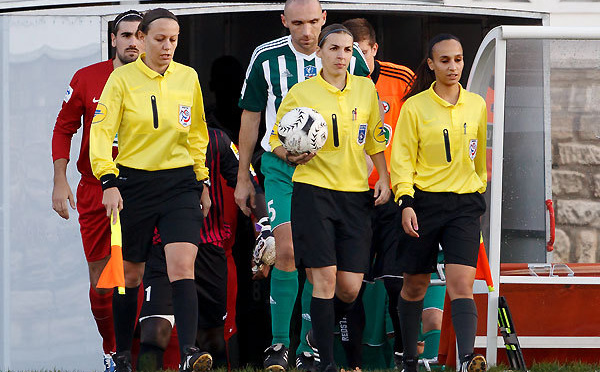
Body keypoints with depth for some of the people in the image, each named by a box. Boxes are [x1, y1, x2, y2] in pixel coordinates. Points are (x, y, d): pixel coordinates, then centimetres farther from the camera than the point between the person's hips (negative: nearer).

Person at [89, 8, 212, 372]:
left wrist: (202, 181, 17)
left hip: (180, 182, 1)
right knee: (130, 274, 8)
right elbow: (101, 132, -8)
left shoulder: (188, 78, 6)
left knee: (183, 265, -17)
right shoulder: (122, 78, -4)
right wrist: (109, 182, -19)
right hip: (134, 181, -1)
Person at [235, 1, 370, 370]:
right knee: (288, 251, -15)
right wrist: (243, 177, 9)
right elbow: (251, 116, 7)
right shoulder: (266, 58, -3)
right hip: (281, 167, -1)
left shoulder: (349, 57, -4)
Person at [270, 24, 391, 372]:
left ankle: (320, 332, 29)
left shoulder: (365, 89, 8)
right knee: (325, 278, -10)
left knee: (350, 287, -2)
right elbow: (276, 139, 7)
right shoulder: (300, 93, -2)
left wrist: (384, 179, 12)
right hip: (313, 190, -3)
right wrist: (291, 155, -13)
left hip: (356, 194, 3)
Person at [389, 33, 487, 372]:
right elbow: (402, 158, -2)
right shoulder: (415, 106, -1)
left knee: (462, 283, -15)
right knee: (416, 284, 8)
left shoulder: (476, 105, 8)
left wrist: (479, 194, 26)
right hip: (424, 202, -1)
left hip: (465, 204, 1)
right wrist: (405, 203, -13)